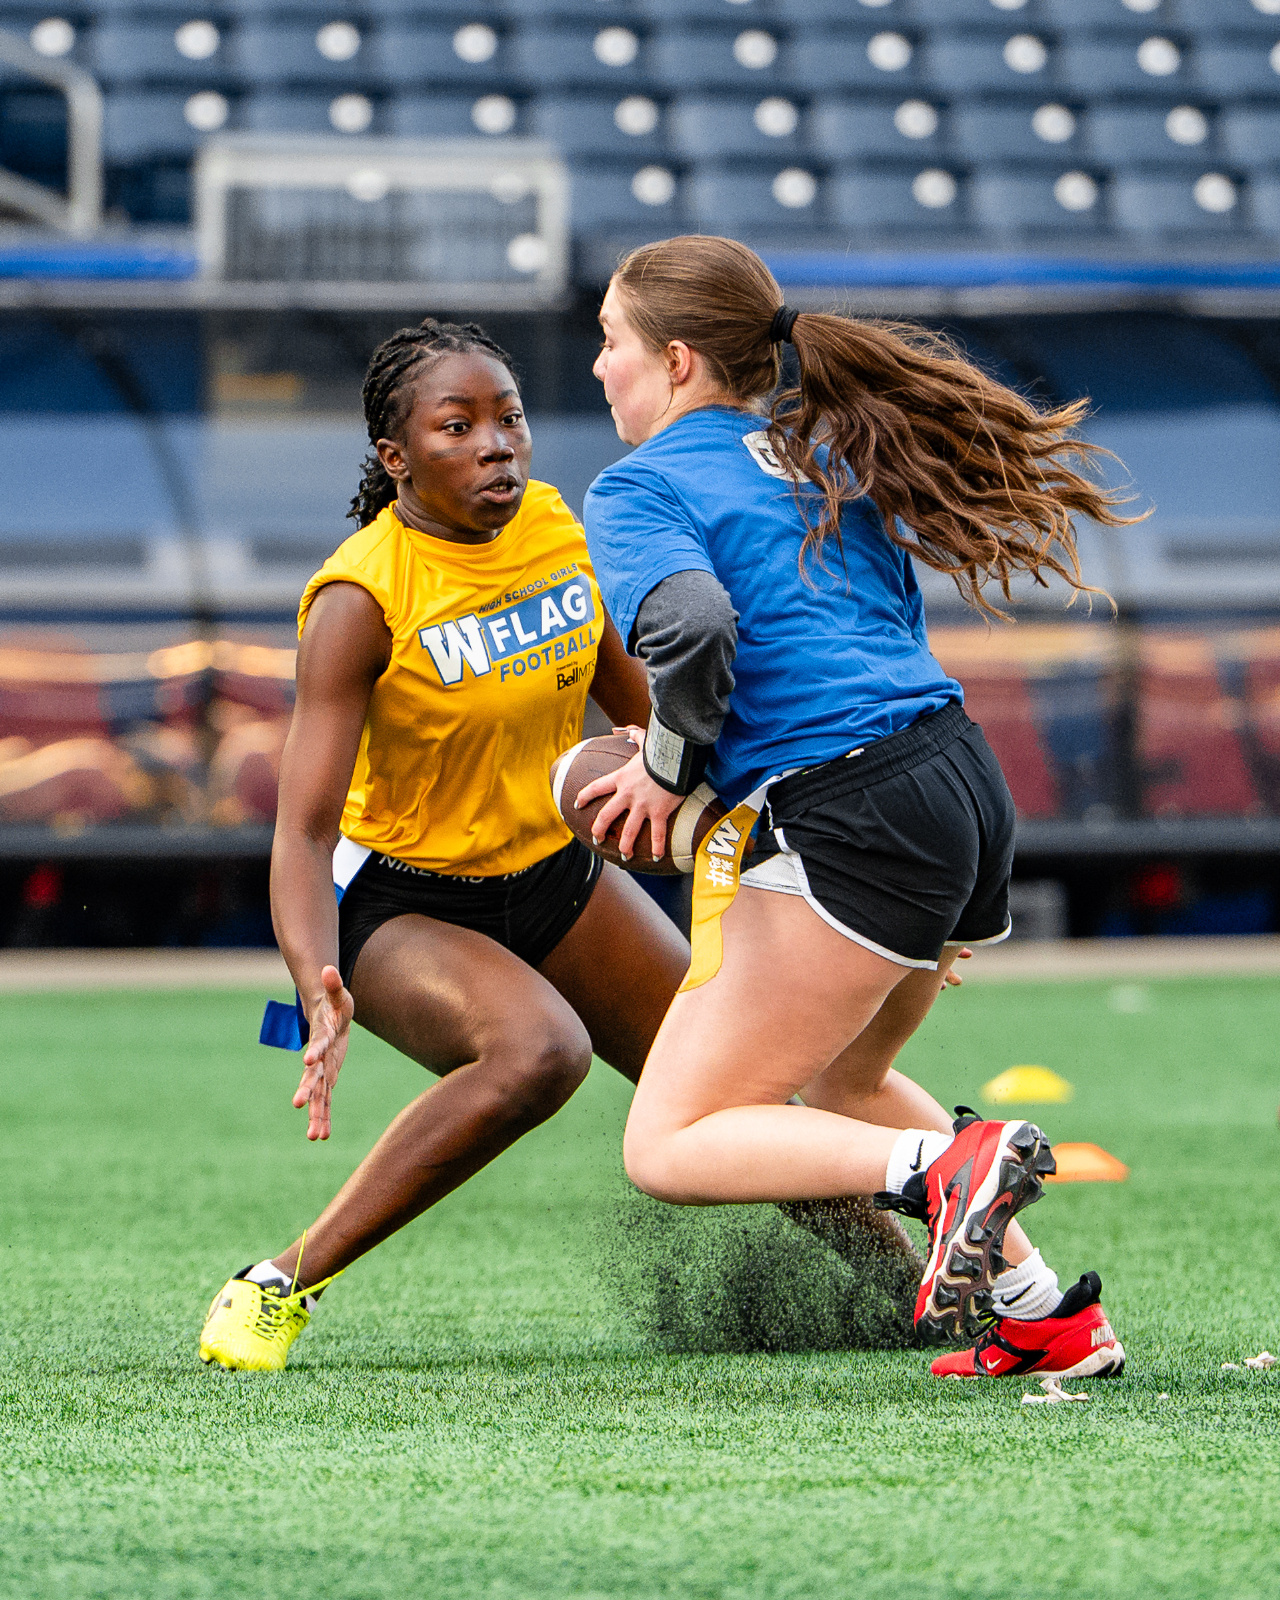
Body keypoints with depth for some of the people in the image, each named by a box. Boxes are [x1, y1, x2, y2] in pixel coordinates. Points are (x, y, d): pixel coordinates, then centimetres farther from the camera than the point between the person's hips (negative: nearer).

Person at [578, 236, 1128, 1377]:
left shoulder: (641, 489, -4)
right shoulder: (821, 450, 21)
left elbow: (691, 630, -24)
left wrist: (669, 765, -5)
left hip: (847, 824, -9)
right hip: (966, 780, 9)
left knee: (669, 1147, -2)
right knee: (839, 1079, 33)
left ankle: (948, 1168, -21)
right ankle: (1047, 1315, 26)